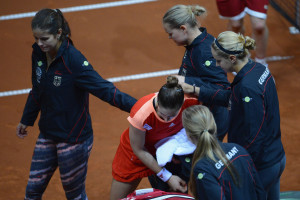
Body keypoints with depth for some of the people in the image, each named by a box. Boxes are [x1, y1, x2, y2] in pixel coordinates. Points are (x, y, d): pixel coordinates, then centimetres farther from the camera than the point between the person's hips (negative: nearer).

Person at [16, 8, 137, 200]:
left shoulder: (73, 60, -24)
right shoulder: (38, 53, -2)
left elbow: (105, 89, -28)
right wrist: (26, 120, 28)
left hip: (74, 138, -6)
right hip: (48, 134, 7)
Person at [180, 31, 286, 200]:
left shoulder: (247, 87, -28)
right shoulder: (259, 68, 1)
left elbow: (254, 137, -26)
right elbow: (230, 97, 16)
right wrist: (195, 90, 14)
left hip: (260, 165, -9)